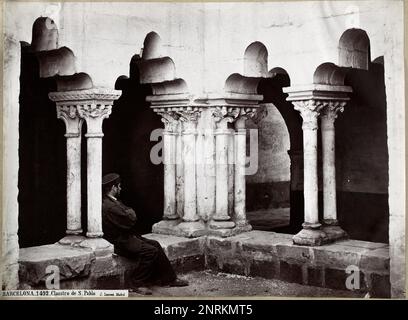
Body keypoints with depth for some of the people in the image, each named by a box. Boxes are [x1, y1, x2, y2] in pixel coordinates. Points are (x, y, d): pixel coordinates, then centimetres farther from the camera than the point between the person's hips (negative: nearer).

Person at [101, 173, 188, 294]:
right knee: (150, 251, -22)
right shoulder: (108, 206, -22)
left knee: (155, 245, 2)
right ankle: (137, 284, -10)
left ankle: (169, 279, 6)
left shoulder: (113, 201, 15)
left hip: (128, 236, 11)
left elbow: (133, 218, 15)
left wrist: (129, 213, -7)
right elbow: (130, 221, -22)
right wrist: (131, 213, -2)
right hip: (121, 242, -11)